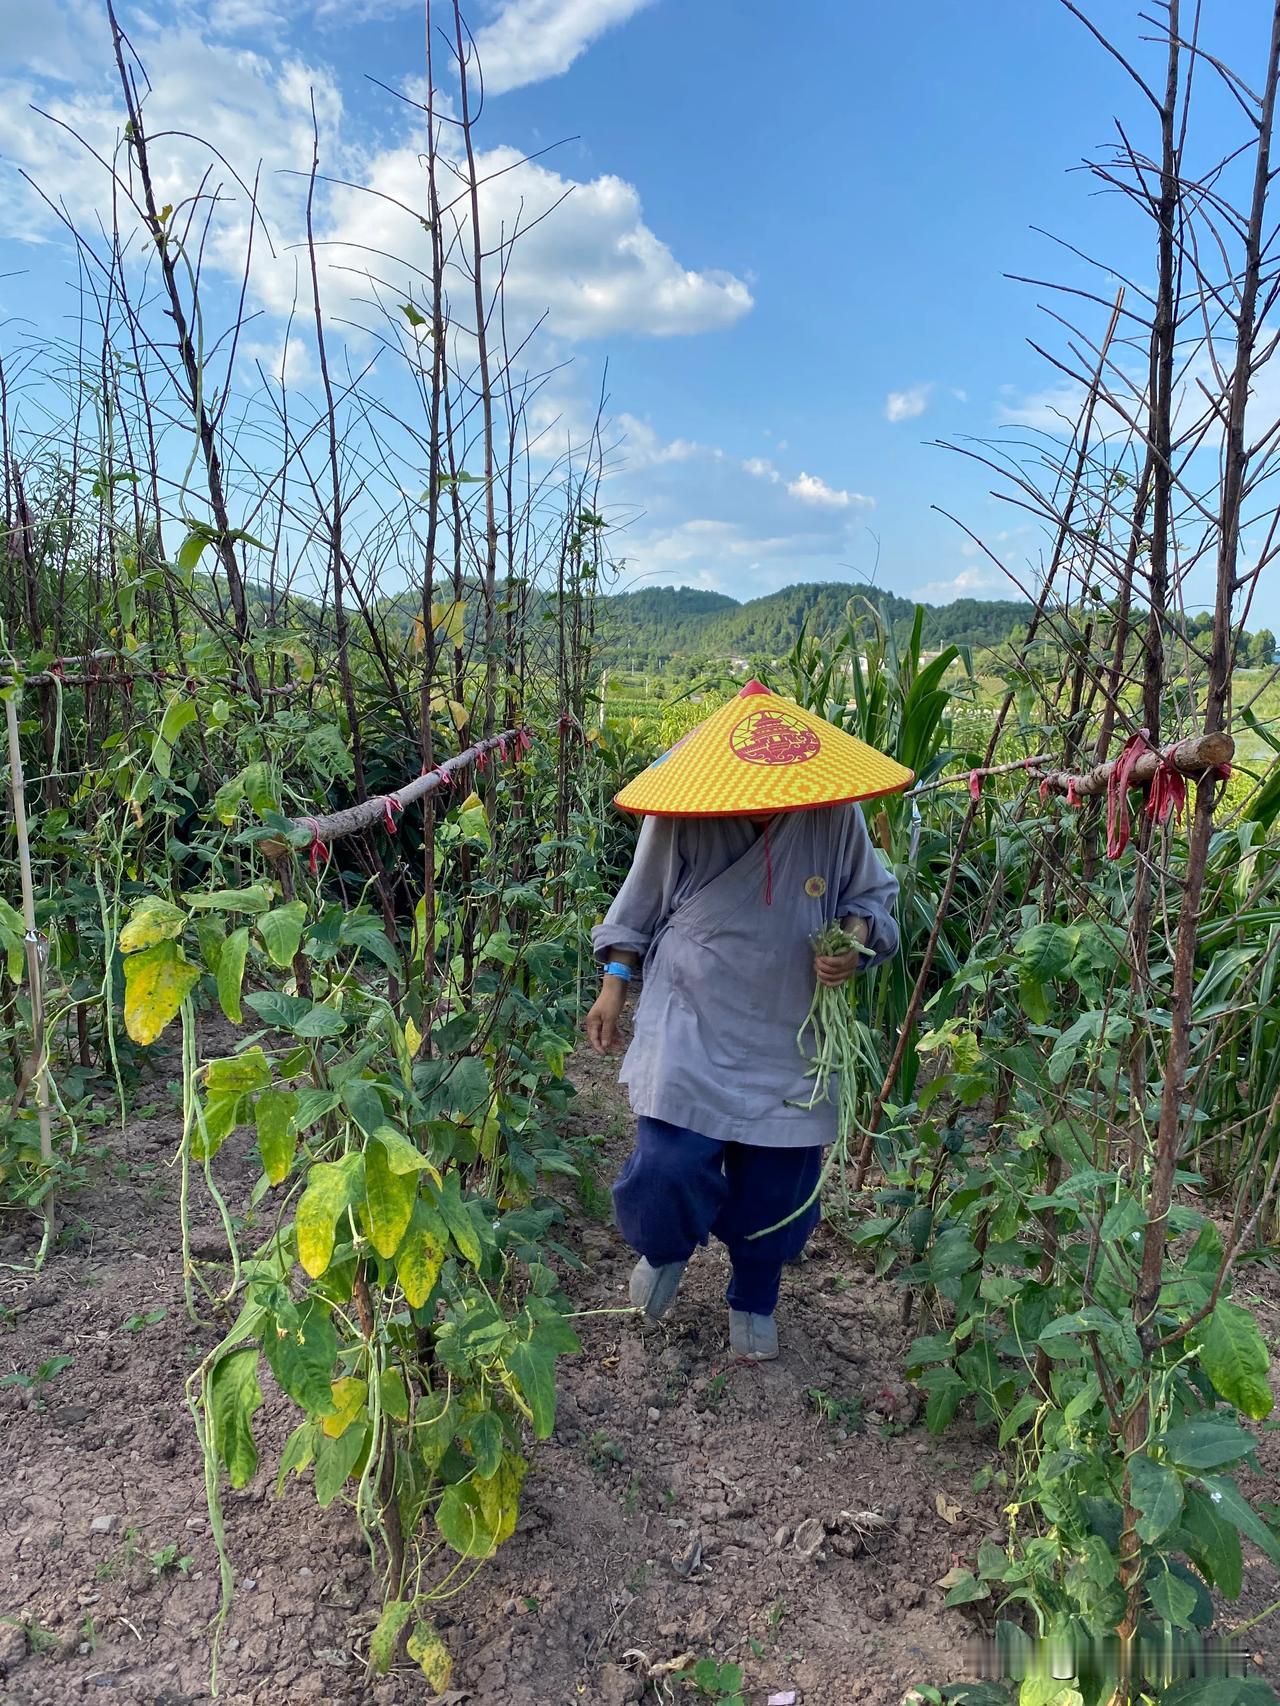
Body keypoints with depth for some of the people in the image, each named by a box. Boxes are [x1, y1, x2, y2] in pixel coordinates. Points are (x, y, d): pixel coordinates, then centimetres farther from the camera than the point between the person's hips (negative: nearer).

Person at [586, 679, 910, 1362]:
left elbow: (871, 896, 8)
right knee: (671, 1165, -12)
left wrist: (856, 940, -13)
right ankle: (665, 1250, 28)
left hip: (790, 1040, 2)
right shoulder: (679, 817, -13)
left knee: (778, 1181, 10)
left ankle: (754, 1300, 41)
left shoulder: (835, 815, -9)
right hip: (692, 1029, -2)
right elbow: (639, 907, 3)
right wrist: (614, 986, 2)